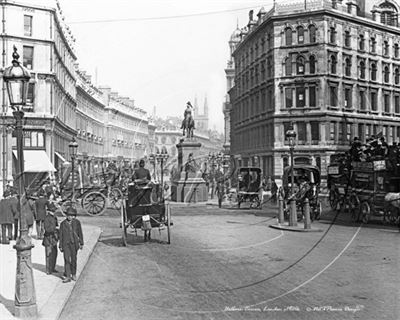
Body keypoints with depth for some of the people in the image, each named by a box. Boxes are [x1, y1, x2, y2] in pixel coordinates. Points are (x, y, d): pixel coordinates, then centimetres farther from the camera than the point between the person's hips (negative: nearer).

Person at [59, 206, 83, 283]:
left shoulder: (77, 222, -1)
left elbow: (80, 233, 3)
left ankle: (73, 274, 26)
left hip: (74, 243, 0)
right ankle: (68, 276, -4)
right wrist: (60, 246, 4)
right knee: (67, 259, -6)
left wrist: (81, 243, 4)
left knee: (74, 259, 10)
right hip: (66, 244, 0)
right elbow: (61, 235, 4)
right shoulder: (63, 224, -1)